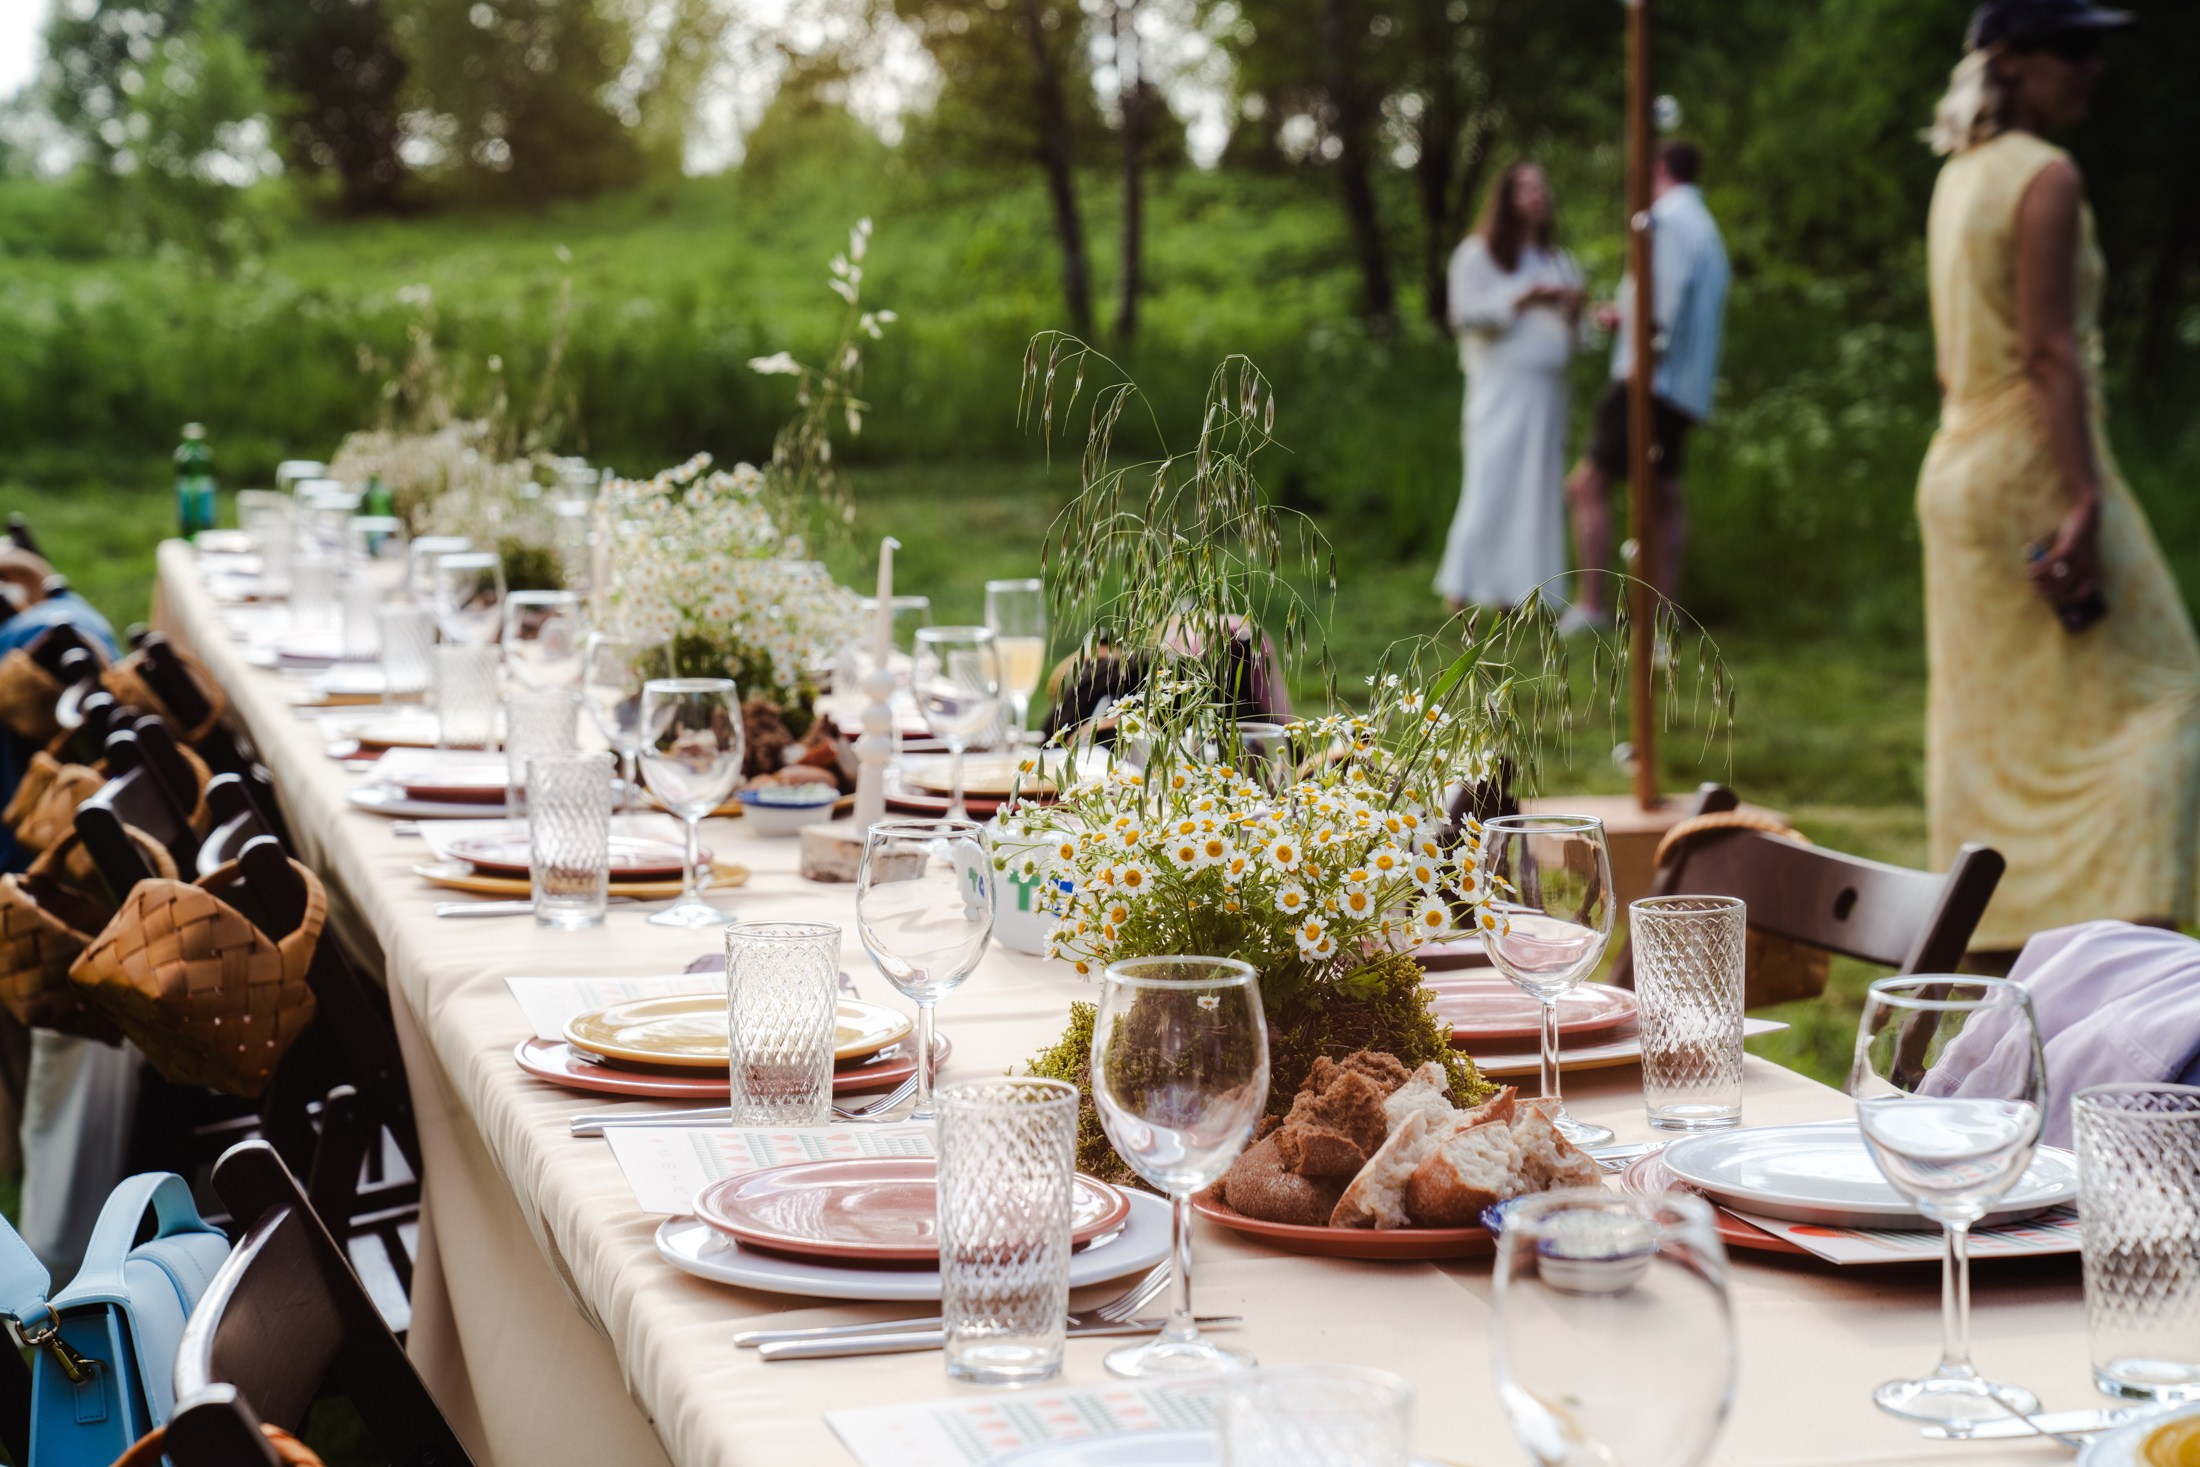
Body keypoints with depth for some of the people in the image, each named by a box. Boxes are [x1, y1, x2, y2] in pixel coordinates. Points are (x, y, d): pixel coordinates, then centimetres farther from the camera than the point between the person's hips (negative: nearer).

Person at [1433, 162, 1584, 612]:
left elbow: (1569, 337, 20)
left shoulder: (1558, 262, 21)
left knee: (1538, 488, 1)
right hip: (1501, 385, -6)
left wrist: (1573, 311, -2)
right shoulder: (1477, 254, 5)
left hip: (1546, 390, 6)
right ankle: (1464, 586, -11)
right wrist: (1522, 300, -15)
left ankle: (1517, 590, 2)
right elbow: (1464, 314, -7)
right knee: (1492, 481, -13)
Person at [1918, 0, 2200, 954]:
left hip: (1957, 470, 9)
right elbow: (2050, 351, -20)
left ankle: (1998, 945, 16)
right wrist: (2085, 501, -23)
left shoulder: (1959, 178, 13)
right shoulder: (2046, 178, -14)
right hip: (2033, 466, -9)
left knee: (1985, 713, 12)